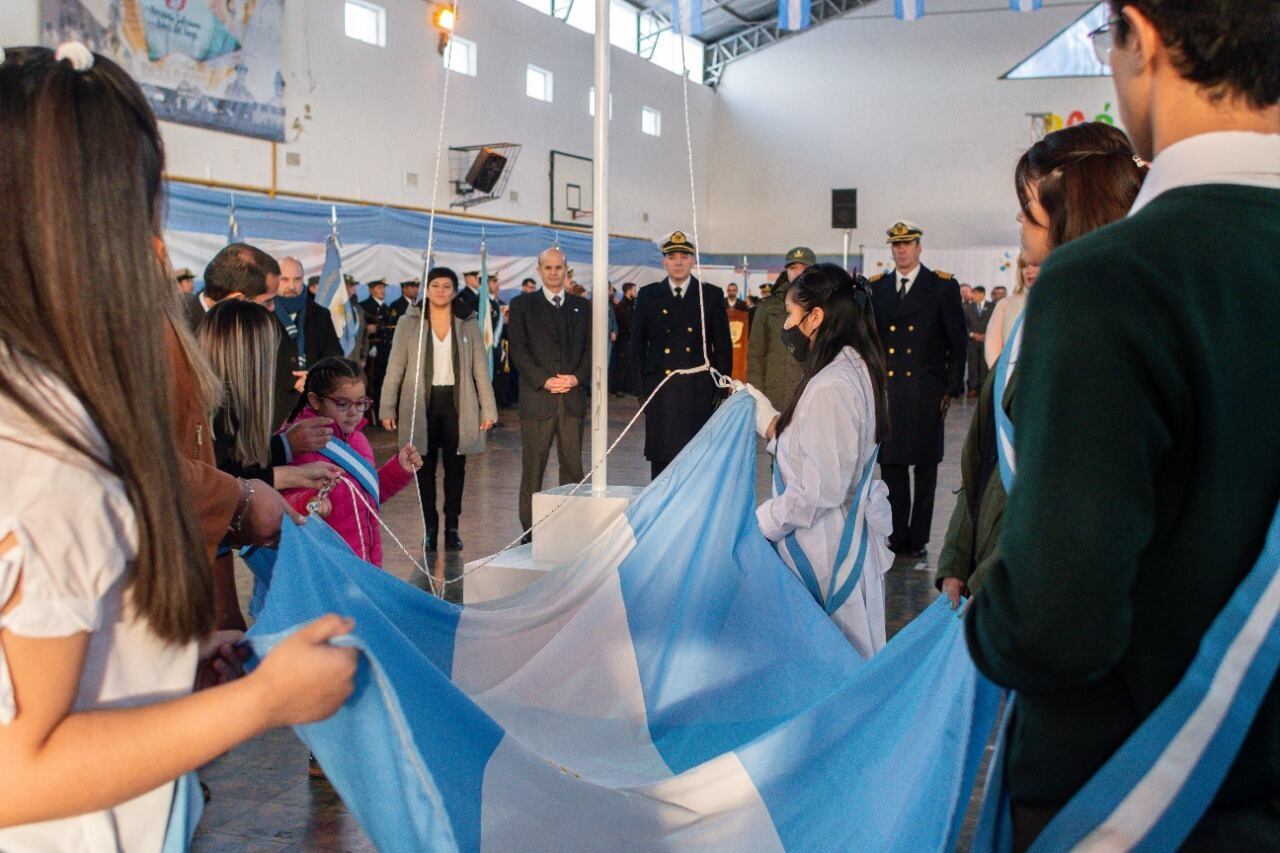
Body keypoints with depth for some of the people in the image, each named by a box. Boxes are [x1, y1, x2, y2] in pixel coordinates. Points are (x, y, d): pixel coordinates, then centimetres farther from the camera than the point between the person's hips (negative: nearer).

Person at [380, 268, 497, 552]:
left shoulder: (467, 326, 6)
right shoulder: (409, 324, 3)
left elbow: (480, 370, 6)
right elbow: (395, 369, 2)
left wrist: (488, 409, 0)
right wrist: (387, 408, -4)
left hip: (456, 403, 1)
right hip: (422, 403, -1)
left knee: (455, 468, 4)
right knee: (425, 467, 2)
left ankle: (452, 527, 13)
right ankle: (430, 528, 11)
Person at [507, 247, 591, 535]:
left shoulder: (582, 306, 14)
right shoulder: (522, 305, 5)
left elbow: (591, 347, 9)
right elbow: (518, 349, -2)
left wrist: (577, 377, -8)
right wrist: (543, 380, -12)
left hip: (573, 397, 3)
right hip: (537, 398, -2)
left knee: (572, 465, 4)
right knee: (533, 467, 0)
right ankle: (530, 532, 7)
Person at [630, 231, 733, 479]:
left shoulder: (712, 295, 6)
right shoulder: (648, 295, 8)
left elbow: (723, 346, 8)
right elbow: (637, 346, 10)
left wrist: (720, 389, 1)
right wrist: (641, 389, 3)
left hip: (700, 393, 0)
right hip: (660, 393, 1)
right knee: (660, 459, 2)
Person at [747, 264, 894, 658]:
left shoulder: (829, 389, -23)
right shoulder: (858, 371, 7)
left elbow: (818, 491, -23)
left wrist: (758, 523, -11)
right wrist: (758, 407, 15)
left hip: (822, 553, -10)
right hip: (854, 535, 10)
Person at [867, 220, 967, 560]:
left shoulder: (943, 286, 1)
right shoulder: (876, 287, 10)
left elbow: (957, 343, 1)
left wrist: (951, 389, -4)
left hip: (925, 392, -2)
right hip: (886, 391, 3)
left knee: (925, 466, 4)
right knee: (891, 464, 5)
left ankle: (918, 538, 13)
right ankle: (897, 537, 14)